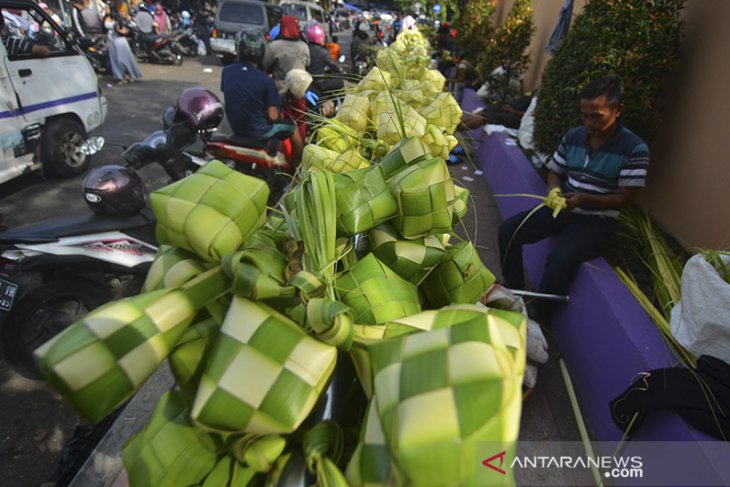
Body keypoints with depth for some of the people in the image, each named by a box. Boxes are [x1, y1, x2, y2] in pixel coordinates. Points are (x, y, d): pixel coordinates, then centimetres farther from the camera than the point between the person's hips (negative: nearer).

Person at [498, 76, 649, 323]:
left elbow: (624, 198, -11)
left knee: (561, 258, -33)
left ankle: (538, 322, -10)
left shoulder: (634, 149, -12)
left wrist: (584, 199, -26)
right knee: (508, 230, -13)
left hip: (597, 219, -5)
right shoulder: (573, 136, 2)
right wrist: (554, 189, -11)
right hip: (563, 208, 6)